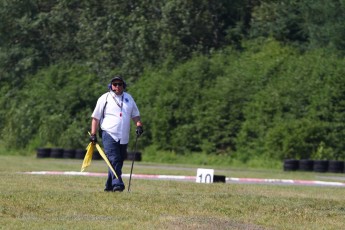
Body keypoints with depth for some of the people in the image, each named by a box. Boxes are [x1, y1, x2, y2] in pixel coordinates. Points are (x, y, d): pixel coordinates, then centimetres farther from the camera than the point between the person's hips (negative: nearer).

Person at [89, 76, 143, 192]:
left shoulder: (129, 98, 17)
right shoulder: (105, 98, 5)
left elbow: (135, 114, 24)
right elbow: (96, 117, 5)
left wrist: (139, 125, 4)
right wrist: (93, 134, -2)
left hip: (124, 137, 5)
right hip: (109, 135, -5)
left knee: (119, 162, 5)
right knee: (114, 160, -17)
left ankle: (109, 186, 13)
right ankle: (117, 184, -26)